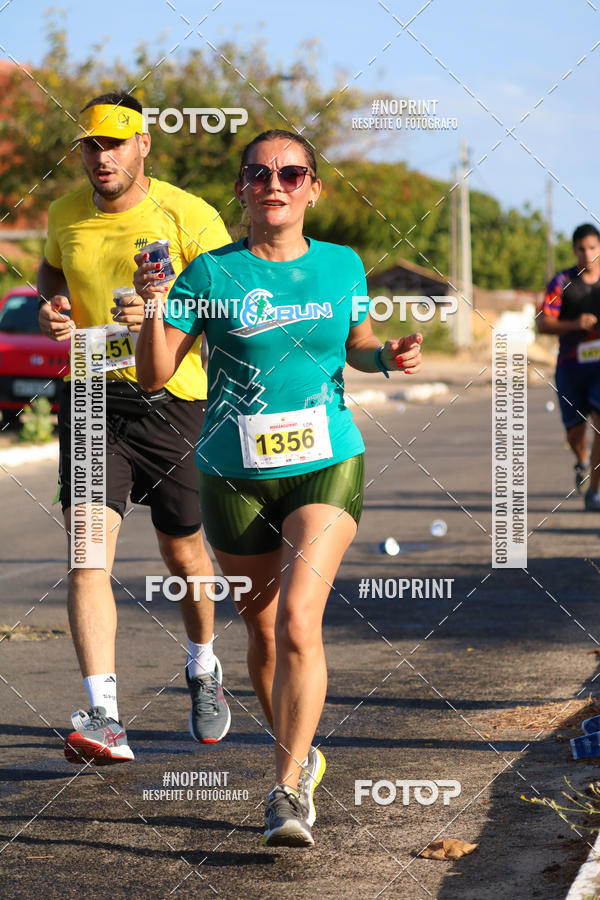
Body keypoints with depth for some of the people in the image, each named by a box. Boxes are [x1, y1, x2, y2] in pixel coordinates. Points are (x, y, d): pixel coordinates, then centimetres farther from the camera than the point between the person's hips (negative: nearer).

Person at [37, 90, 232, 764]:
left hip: (171, 399, -2)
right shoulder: (65, 214, 4)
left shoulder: (189, 217, -8)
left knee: (182, 554, 13)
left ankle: (203, 669, 43)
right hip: (89, 396, 2)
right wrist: (51, 306, 3)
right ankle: (105, 720, -20)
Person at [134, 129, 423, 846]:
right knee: (263, 629, 12)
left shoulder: (341, 266, 2)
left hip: (327, 465, -1)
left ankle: (289, 789, -16)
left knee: (298, 618, -19)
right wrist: (153, 307, -22)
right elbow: (155, 376, -5)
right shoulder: (212, 273, -4)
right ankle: (299, 752, 37)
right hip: (235, 475, 1)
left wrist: (389, 356, -2)